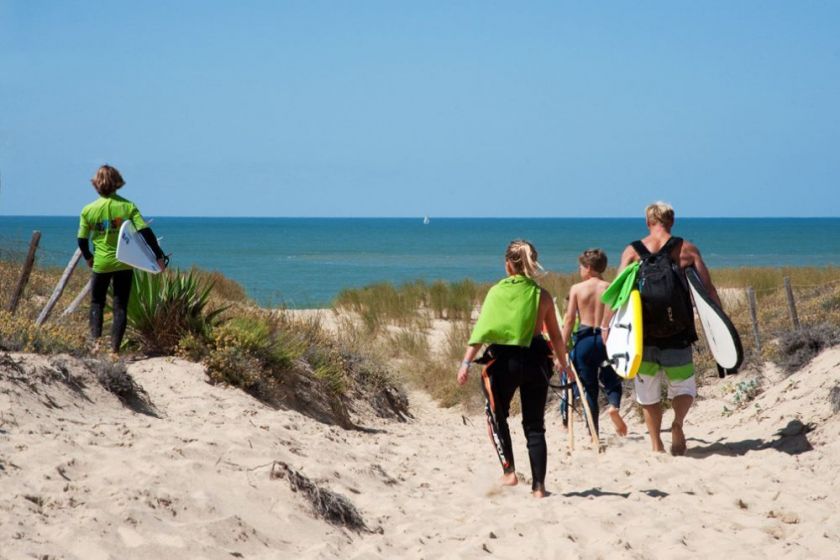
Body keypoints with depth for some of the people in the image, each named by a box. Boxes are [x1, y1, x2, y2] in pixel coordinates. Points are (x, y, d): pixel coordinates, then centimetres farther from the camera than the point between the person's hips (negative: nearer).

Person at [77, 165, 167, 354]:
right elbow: (146, 232, -12)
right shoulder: (128, 207, -6)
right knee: (120, 306, 7)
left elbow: (82, 241, 2)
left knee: (97, 302, 17)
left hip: (101, 264, 0)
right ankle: (115, 348, 3)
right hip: (124, 263, 0)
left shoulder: (88, 210, -5)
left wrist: (88, 257, 21)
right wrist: (159, 255, -6)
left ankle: (96, 339, -1)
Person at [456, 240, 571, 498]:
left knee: (496, 415, 20)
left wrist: (466, 362, -12)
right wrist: (562, 362, 25)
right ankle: (538, 485, 6)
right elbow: (556, 335, 10)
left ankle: (508, 471, 8)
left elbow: (482, 330, -12)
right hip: (535, 360, 2)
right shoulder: (542, 295, 3)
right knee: (535, 426, 10)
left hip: (504, 361, -2)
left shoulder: (497, 292, -6)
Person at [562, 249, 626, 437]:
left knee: (589, 387, 8)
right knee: (611, 379, 14)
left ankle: (593, 432, 9)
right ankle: (614, 405, -19)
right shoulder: (610, 288, 1)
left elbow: (569, 320, -4)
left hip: (584, 339, 0)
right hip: (605, 339, 0)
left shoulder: (576, 289, -1)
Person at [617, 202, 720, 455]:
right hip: (677, 335, -1)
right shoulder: (687, 249, 2)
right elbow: (708, 289, -1)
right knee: (683, 386, 13)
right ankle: (677, 423, -16)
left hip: (642, 334, 1)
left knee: (648, 391, 14)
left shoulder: (632, 251, 2)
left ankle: (656, 445, 16)